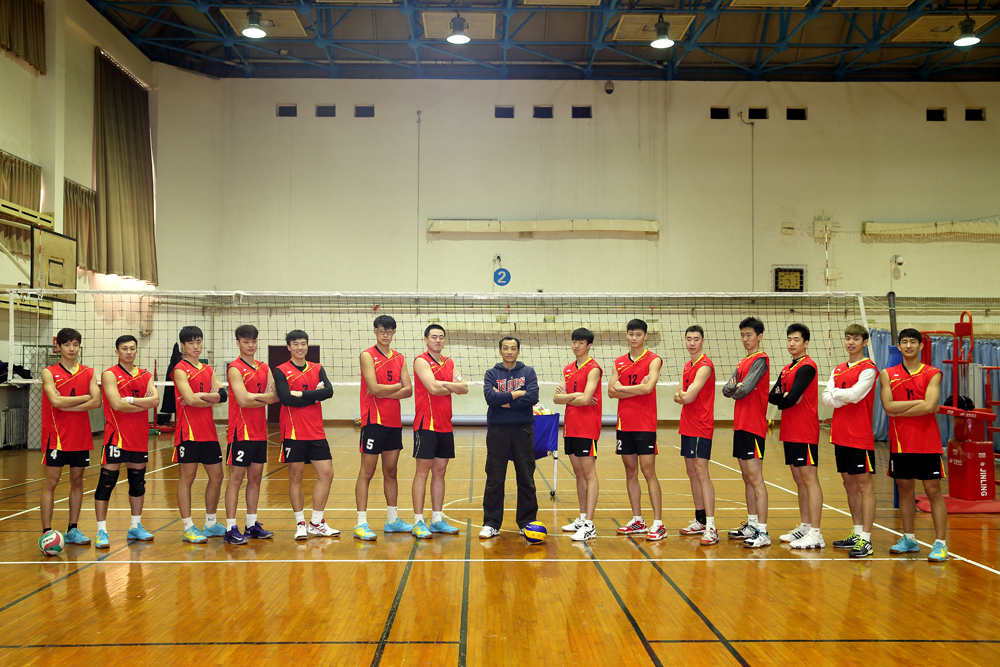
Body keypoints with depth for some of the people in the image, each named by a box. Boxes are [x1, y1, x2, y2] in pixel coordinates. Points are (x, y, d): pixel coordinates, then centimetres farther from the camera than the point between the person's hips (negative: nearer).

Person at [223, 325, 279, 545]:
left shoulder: (264, 368, 12)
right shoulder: (235, 369, -8)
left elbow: (276, 396, 0)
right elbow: (243, 400, -19)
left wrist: (254, 396, -16)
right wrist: (265, 399, -8)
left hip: (260, 432, 7)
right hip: (241, 432, -7)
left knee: (255, 477, 11)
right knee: (236, 478, -3)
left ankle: (252, 525, 19)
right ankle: (231, 529, 0)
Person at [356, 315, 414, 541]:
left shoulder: (399, 358, 12)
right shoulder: (367, 356, -4)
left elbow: (408, 391, 2)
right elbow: (374, 388, -16)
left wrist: (384, 392, -11)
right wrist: (398, 386, -3)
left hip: (394, 422, 6)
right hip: (373, 421, -6)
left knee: (391, 472, 13)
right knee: (366, 473, -4)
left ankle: (392, 520, 21)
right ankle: (361, 524, -2)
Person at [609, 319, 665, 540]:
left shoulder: (653, 360, -3)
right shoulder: (619, 362, 12)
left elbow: (648, 387, -18)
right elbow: (611, 391, 1)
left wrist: (622, 388, -6)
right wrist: (637, 389, -12)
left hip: (645, 425, -5)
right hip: (624, 424, 5)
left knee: (649, 472, -6)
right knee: (630, 472, 9)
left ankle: (658, 524, -3)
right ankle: (637, 520, 18)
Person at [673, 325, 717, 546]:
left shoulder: (705, 366, -13)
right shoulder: (688, 366, 16)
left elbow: (688, 397, -20)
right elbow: (678, 396, 13)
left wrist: (683, 395, 1)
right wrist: (683, 396, -8)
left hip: (701, 427, -9)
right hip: (687, 426, 9)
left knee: (701, 473, -12)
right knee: (692, 473, 12)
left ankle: (711, 527, -13)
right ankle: (700, 521, 22)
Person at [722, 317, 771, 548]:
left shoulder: (760, 359, -9)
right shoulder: (743, 362, 18)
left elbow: (745, 389, -19)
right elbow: (726, 389, 9)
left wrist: (735, 390, 1)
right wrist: (734, 387, -12)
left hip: (753, 427, -9)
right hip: (740, 425, 9)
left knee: (756, 479, -10)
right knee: (747, 478, 13)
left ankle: (763, 532, -9)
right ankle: (751, 525, 22)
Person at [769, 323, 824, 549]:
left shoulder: (807, 367, -12)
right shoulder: (787, 369, 17)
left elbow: (791, 399, -21)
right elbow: (772, 396, 10)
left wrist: (782, 400, -1)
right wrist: (784, 397, -10)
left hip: (805, 433, -9)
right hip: (790, 432, 9)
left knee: (809, 479, -9)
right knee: (799, 480, 13)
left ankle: (815, 534, -8)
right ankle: (804, 527, 21)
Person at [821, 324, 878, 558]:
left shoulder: (868, 369, -7)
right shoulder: (838, 370, 14)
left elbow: (855, 395, -20)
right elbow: (826, 398, 5)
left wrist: (836, 392, -3)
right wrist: (846, 397, -12)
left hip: (860, 436, -7)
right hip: (840, 434, 7)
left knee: (863, 484, -5)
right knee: (849, 484, 13)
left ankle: (866, 540, -3)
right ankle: (857, 533, 23)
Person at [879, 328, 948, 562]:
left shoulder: (932, 374, -1)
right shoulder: (888, 374, 6)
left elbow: (930, 406, -15)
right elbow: (888, 406, -7)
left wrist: (899, 411, -9)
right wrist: (918, 402, -12)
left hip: (927, 443, -3)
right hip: (900, 443, 3)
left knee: (933, 491, -2)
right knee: (904, 489, 11)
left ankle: (941, 544, 1)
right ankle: (909, 539, 23)